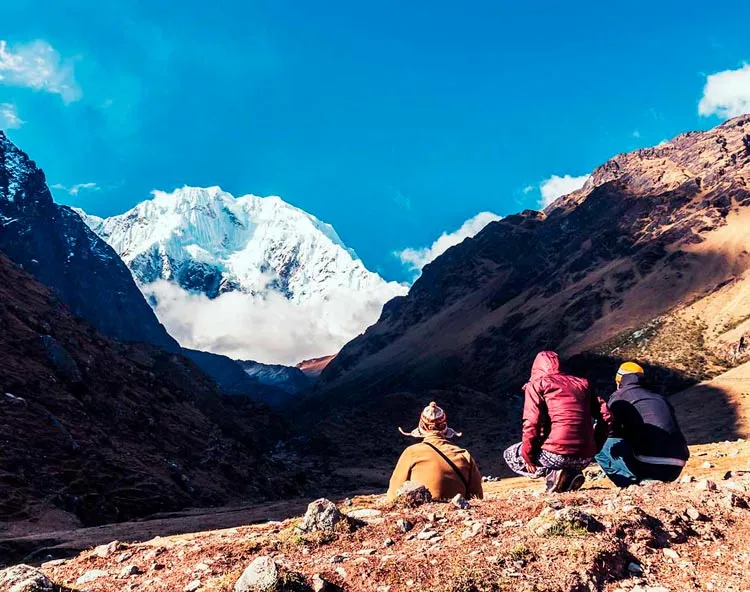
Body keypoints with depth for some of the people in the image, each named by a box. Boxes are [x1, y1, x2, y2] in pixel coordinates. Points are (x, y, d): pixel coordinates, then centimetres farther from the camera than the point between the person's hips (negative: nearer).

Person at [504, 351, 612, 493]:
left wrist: (527, 456, 1)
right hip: (585, 460, 5)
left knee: (510, 455, 23)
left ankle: (552, 474, -1)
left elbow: (532, 422, -9)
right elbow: (605, 416, 10)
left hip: (556, 454, -5)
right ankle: (571, 475, 6)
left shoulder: (536, 385, 3)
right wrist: (594, 447, 19)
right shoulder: (583, 383, 17)